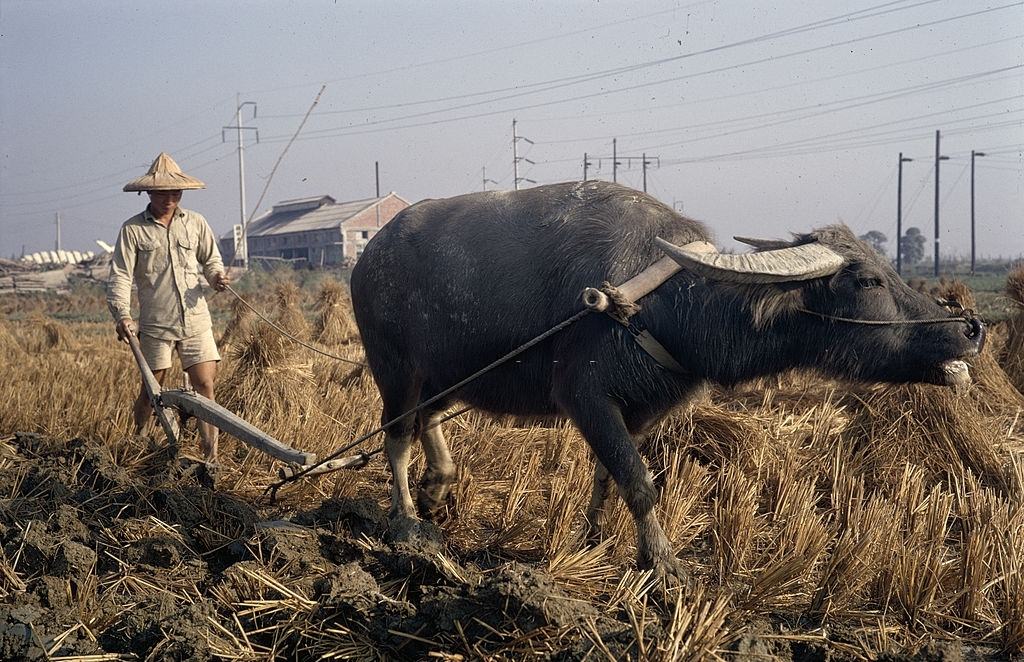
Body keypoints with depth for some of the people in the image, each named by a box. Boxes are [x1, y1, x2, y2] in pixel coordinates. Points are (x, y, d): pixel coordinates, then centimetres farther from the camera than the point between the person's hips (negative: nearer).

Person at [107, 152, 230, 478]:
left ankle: (211, 461, -4)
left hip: (196, 320, 2)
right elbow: (120, 276, -3)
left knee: (205, 386, -5)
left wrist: (217, 277, -6)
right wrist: (122, 315, -17)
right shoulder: (132, 229, 1)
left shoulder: (195, 223, 8)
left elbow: (211, 261, 17)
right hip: (155, 325, -2)